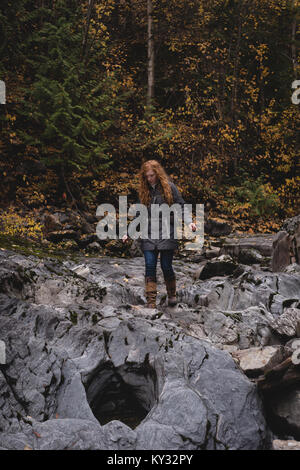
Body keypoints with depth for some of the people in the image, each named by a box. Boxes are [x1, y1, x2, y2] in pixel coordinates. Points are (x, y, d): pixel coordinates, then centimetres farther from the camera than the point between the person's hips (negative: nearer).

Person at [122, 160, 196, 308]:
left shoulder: (169, 187, 2)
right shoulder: (143, 191, 13)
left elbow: (181, 206, 2)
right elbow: (139, 215, 18)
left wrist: (189, 221, -15)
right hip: (148, 234, 3)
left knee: (166, 266, -2)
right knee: (150, 266, -5)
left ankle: (172, 295, 21)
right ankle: (151, 301, -4)